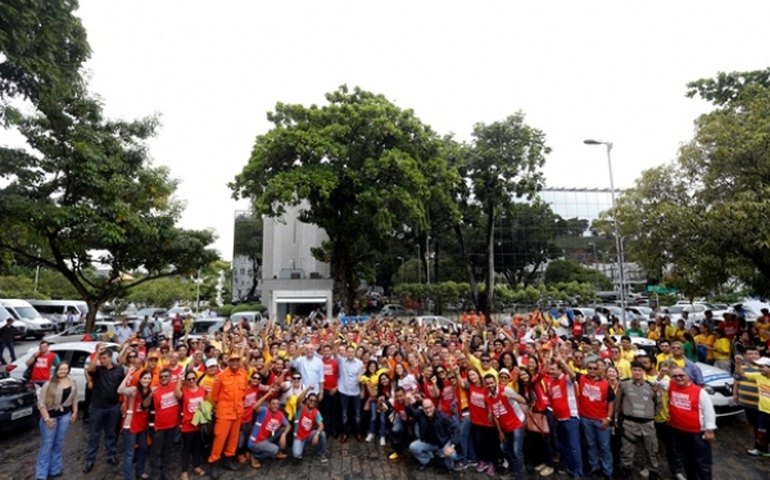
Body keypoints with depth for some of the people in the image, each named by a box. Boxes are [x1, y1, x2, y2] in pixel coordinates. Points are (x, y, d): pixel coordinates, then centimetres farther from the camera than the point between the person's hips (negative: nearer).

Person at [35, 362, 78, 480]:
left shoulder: (73, 383, 2)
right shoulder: (49, 384, -13)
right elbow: (41, 403, -12)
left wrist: (75, 412, 6)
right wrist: (46, 418, -17)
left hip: (65, 415, 4)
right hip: (50, 416, -4)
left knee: (58, 444, 12)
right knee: (47, 445, -1)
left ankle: (54, 470, 23)